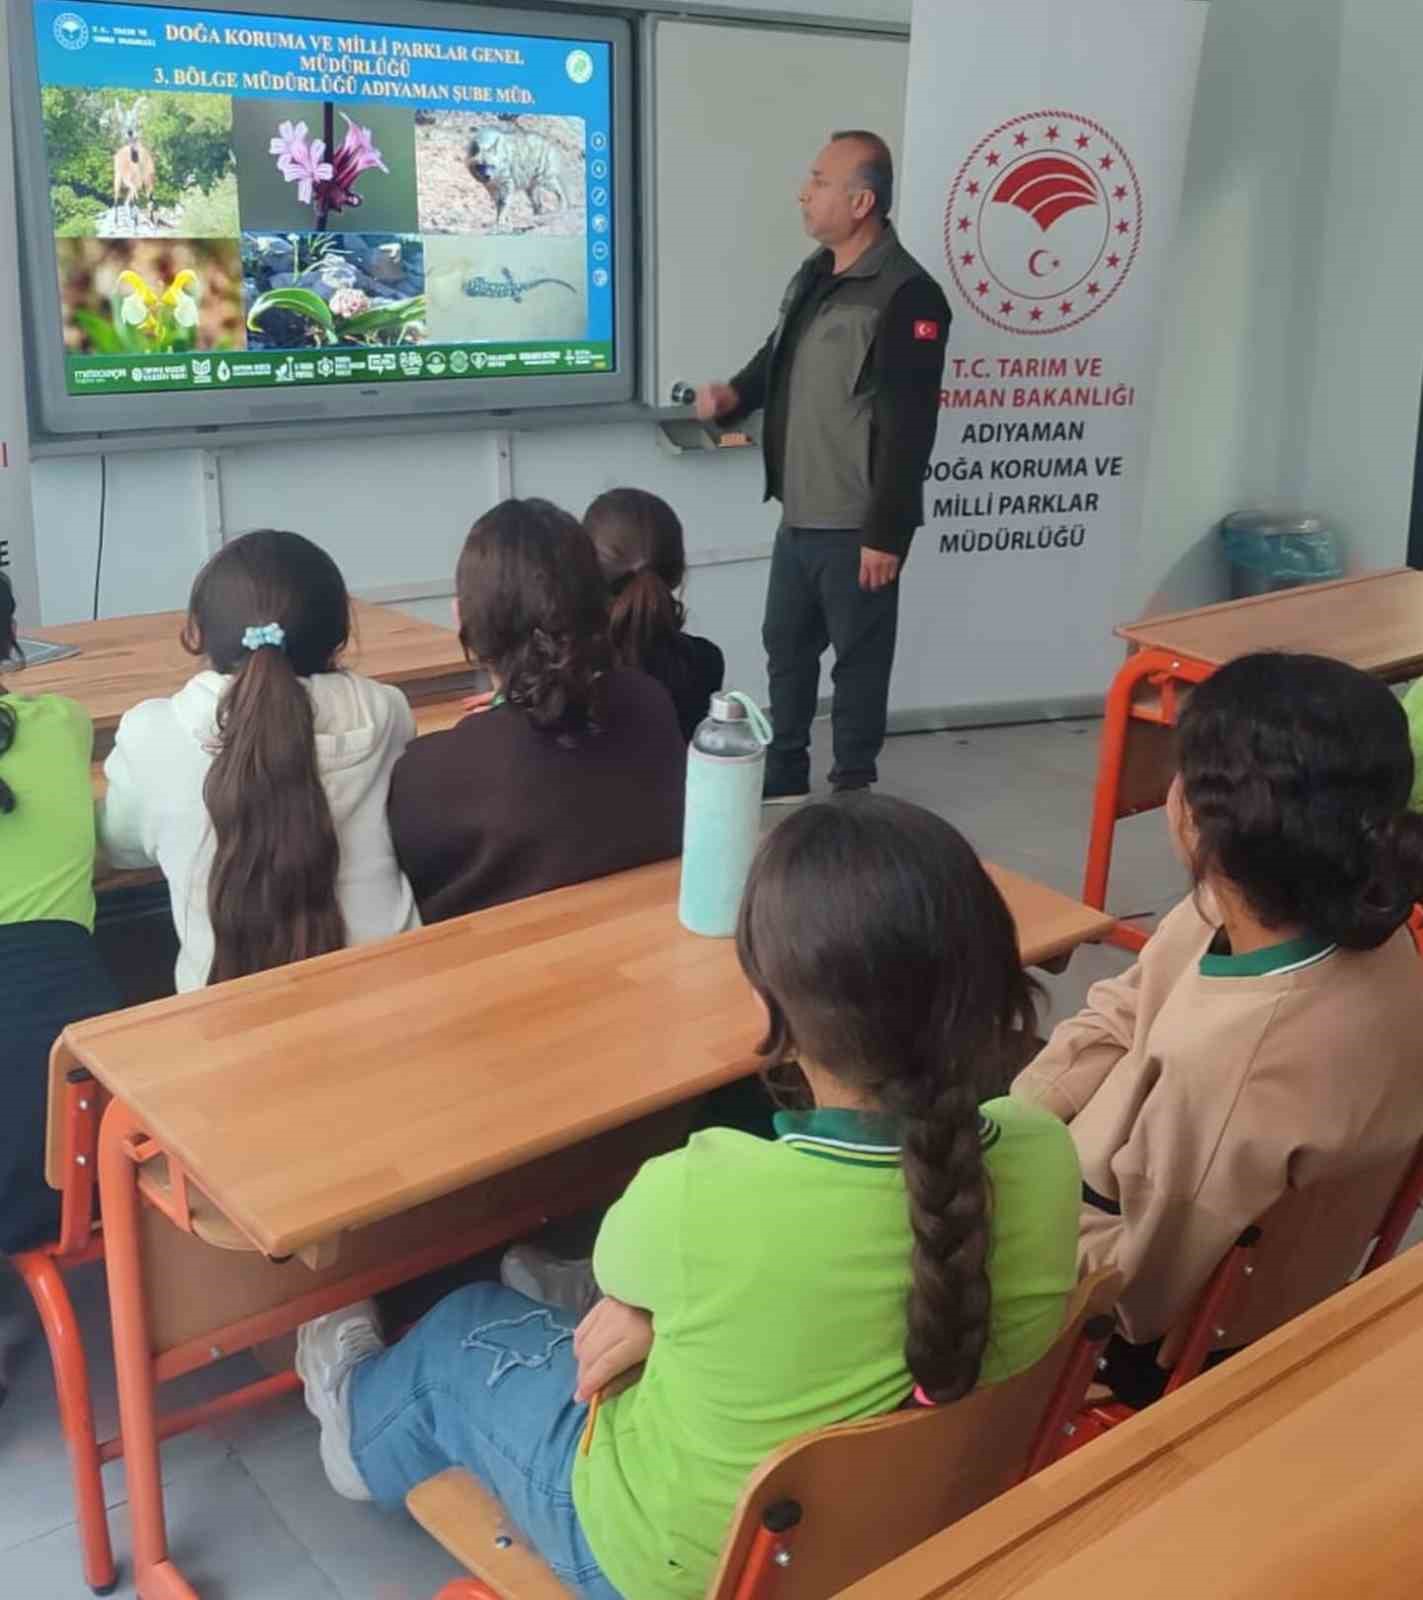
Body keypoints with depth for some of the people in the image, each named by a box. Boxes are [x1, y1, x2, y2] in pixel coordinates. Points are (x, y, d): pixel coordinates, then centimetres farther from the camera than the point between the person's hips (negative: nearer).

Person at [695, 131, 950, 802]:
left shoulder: (906, 296, -17)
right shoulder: (814, 274, 11)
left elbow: (908, 427, -20)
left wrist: (885, 534, -20)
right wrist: (735, 393, 4)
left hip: (854, 528, -9)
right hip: (798, 517, 9)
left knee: (858, 661, 5)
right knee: (786, 648, 18)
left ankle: (852, 794, 20)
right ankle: (782, 779, 33)